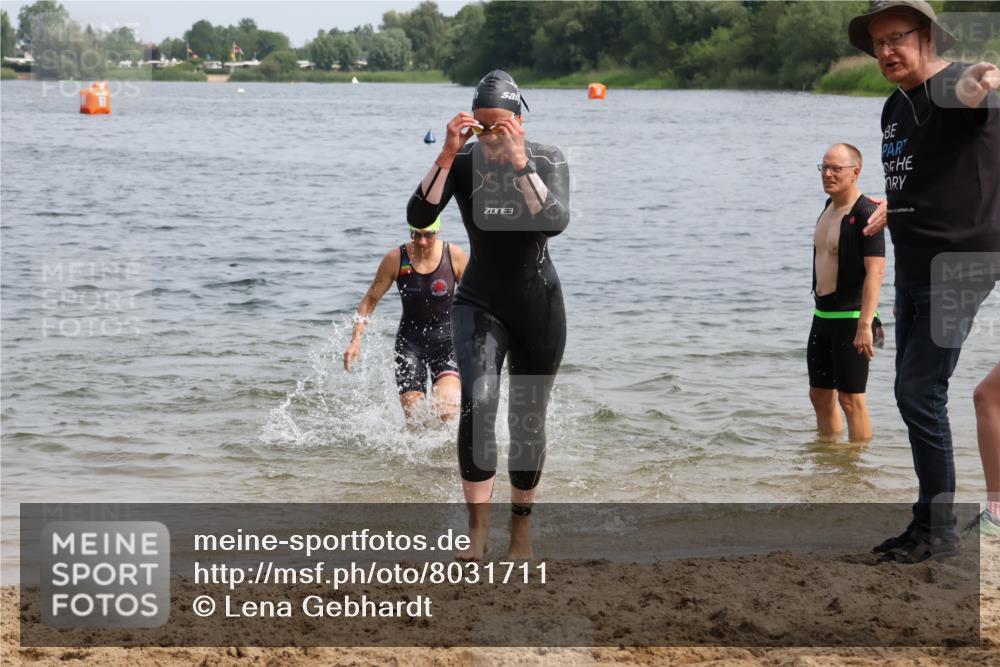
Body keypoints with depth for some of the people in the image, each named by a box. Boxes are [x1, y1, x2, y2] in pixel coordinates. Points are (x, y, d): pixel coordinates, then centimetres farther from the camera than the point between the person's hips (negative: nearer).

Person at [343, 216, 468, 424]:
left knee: (446, 408, -24)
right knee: (414, 417, -6)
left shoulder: (455, 256, -7)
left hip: (446, 339, -1)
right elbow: (370, 300, 3)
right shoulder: (395, 259, -7)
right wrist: (356, 340, -6)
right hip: (409, 342, 1)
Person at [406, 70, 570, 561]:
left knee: (527, 423, 7)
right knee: (477, 403, -24)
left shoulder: (548, 161, -12)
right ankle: (478, 528, -22)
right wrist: (447, 155, -30)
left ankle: (521, 527, 26)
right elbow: (418, 217, -23)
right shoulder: (462, 163, -9)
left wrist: (521, 164, -37)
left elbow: (555, 222, -29)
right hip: (479, 303, 0)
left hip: (538, 307, 0)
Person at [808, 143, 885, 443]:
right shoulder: (829, 207, 12)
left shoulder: (865, 213, -16)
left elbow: (875, 271, -23)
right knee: (820, 394, 14)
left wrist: (865, 325, -30)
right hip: (822, 316, 9)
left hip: (850, 318, -9)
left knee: (851, 398, -6)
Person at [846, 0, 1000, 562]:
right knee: (916, 394, 13)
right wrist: (887, 214, 21)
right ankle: (931, 523, 24)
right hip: (915, 267, 9)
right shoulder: (894, 108, 12)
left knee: (920, 393, -11)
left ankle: (939, 531, 0)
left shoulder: (955, 84, -14)